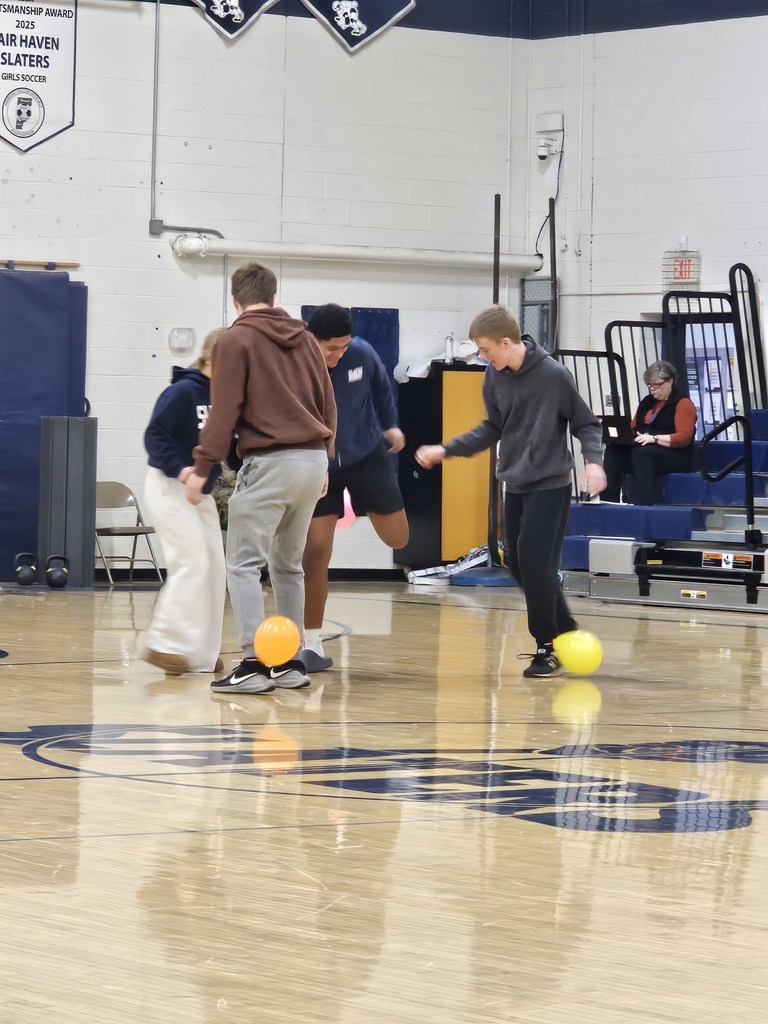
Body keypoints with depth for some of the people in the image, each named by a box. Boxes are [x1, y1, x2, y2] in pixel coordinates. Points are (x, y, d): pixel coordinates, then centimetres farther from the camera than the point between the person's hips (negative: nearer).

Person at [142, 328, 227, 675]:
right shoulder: (183, 392, -15)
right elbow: (155, 435, -17)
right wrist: (179, 468, -29)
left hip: (201, 491, 8)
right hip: (169, 487, -8)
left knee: (214, 568, 5)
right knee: (192, 562, -15)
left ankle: (200, 653, 11)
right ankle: (166, 644, -12)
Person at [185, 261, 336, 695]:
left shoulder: (238, 338, -4)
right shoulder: (305, 338, 13)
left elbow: (224, 410, -9)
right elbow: (328, 404, 16)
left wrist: (202, 468, -6)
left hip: (269, 461, -6)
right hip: (313, 461, 6)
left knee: (244, 564, -4)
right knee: (288, 564, 16)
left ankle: (254, 665, -14)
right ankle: (292, 663, 15)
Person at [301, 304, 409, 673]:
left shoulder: (362, 354, -18)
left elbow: (381, 386, 6)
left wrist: (390, 424, 13)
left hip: (367, 455, 3)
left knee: (397, 539, 8)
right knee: (315, 552, -9)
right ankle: (313, 645, 1)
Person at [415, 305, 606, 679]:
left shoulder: (554, 375, -15)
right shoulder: (495, 377, 1)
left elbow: (586, 423, -7)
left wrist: (593, 459, -24)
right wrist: (446, 450, 6)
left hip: (549, 485, -7)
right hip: (515, 485, 7)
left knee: (536, 564, -13)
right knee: (518, 563, 7)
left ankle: (547, 646, -1)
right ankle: (564, 630, 23)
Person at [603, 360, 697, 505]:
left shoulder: (683, 404, -4)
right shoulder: (647, 402, 19)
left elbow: (684, 437, -16)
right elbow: (632, 427, 24)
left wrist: (654, 438, -28)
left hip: (675, 456, -7)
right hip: (642, 449, 7)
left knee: (641, 453, -38)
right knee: (613, 450, -22)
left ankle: (643, 504, -48)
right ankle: (609, 500, -31)